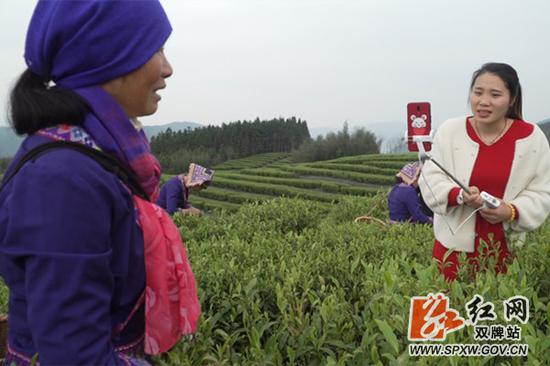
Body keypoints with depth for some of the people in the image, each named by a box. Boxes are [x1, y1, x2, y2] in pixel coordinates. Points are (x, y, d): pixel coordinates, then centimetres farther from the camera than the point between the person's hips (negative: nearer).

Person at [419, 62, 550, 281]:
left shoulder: (532, 137, -5)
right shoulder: (450, 130, -6)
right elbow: (430, 180, -5)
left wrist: (512, 212, -20)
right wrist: (459, 195, -24)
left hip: (505, 247, 1)